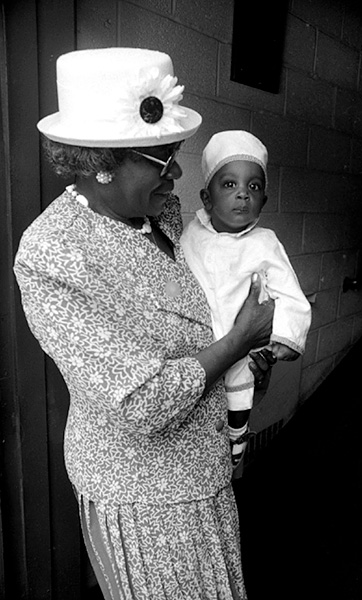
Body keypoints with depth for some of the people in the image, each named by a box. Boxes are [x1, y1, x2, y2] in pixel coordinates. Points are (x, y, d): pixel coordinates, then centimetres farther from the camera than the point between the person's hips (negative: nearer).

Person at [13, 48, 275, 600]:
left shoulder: (166, 212, -4)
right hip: (139, 496, -7)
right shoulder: (49, 259, -28)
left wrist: (250, 349, 6)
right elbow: (148, 402, -31)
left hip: (204, 469, 7)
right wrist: (240, 340, -18)